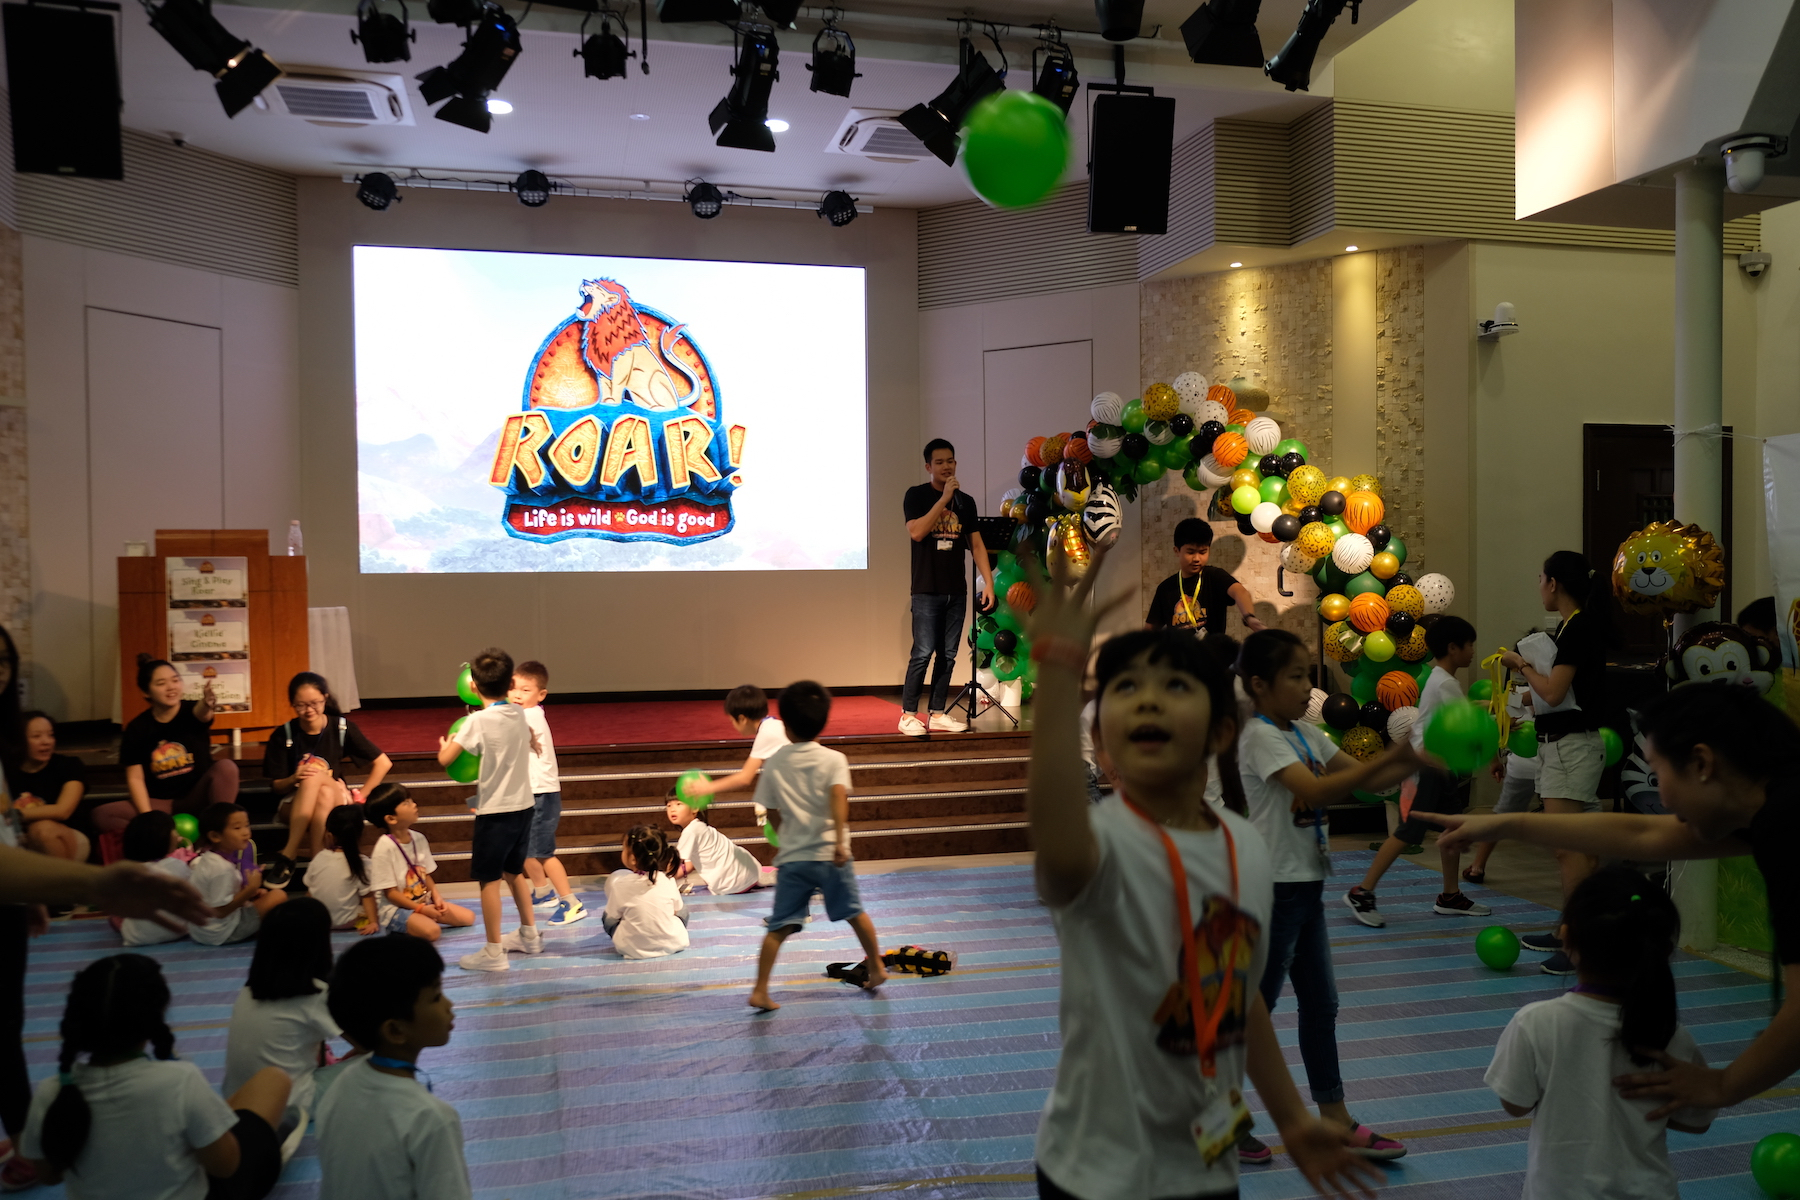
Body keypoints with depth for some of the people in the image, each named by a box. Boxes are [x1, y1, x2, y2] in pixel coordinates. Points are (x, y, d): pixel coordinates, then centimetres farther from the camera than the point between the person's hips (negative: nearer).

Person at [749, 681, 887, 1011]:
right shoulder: (834, 759, -5)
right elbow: (839, 797, -22)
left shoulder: (774, 763, 2)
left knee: (779, 926, 5)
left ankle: (760, 990, -1)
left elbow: (773, 813, 10)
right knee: (855, 913, 19)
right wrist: (840, 841, -29)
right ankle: (876, 968, 33)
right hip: (829, 855, -1)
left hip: (791, 858, 1)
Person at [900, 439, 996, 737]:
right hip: (926, 590, -5)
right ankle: (908, 715, -3)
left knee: (948, 655, 5)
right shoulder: (916, 495, 0)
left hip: (956, 590, 5)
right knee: (923, 652, -10)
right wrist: (944, 498, -16)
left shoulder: (965, 501, 12)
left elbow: (976, 545, 11)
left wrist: (988, 583, 3)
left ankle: (937, 714, 12)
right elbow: (916, 532, -16)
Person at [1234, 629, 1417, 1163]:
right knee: (1256, 1007, 1)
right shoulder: (1260, 737, -18)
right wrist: (1389, 756, -33)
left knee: (1321, 1004, 15)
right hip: (1273, 886, -9)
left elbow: (1365, 778, 8)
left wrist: (1417, 759, -9)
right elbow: (1315, 791, -31)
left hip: (1306, 884, 9)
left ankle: (1337, 1122, 26)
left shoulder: (1306, 734, 9)